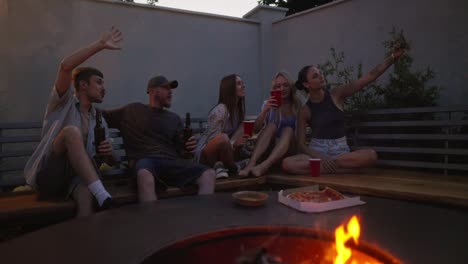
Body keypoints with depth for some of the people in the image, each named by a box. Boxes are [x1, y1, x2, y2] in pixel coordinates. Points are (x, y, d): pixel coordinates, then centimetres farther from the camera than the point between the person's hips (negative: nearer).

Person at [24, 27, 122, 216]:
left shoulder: (99, 120, 19)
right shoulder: (64, 103, 6)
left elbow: (110, 162, 19)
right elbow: (65, 66, -14)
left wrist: (109, 153, -7)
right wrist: (101, 44, -11)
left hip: (74, 178, 4)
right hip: (48, 176, -4)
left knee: (86, 192, -35)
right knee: (71, 131, -32)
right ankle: (103, 197, -40)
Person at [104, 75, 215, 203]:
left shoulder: (174, 118, 24)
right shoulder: (132, 111, 16)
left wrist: (188, 147, -2)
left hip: (172, 162, 4)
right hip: (145, 161, -3)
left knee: (209, 174, -24)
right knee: (145, 175, -42)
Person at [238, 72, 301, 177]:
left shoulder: (297, 105, 3)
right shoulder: (268, 104, 3)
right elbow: (255, 130, -6)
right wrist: (264, 111, -21)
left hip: (289, 148, 0)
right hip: (269, 147, 0)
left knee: (288, 129, -29)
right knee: (271, 126, -26)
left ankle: (264, 165, -52)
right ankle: (251, 164, -46)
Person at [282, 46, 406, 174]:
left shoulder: (336, 94, 1)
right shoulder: (305, 111, -2)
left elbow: (371, 76, -2)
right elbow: (301, 144, -3)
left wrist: (393, 58, -12)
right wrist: (321, 158, -20)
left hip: (340, 150, 2)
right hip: (317, 152, -1)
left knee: (371, 155, -30)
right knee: (287, 164, -31)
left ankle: (325, 167, -19)